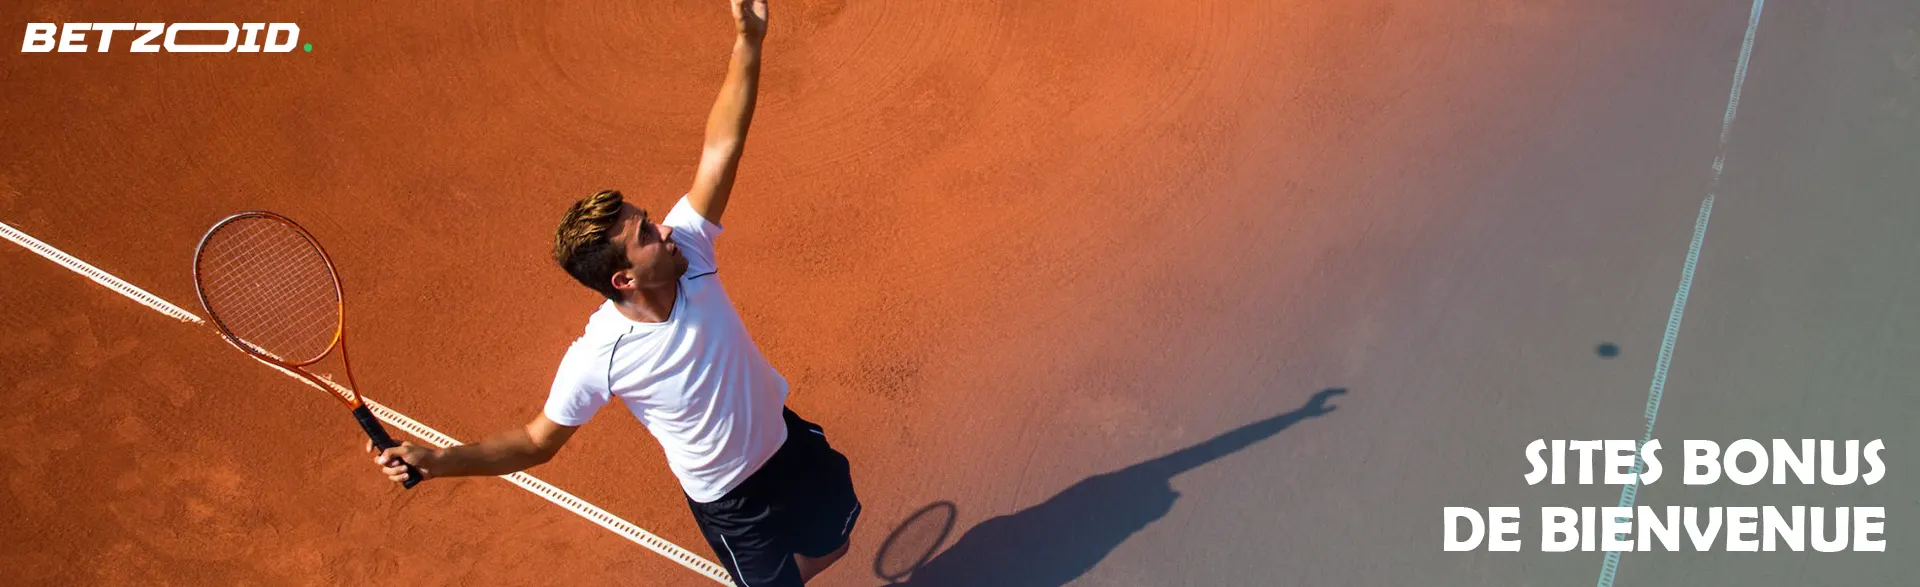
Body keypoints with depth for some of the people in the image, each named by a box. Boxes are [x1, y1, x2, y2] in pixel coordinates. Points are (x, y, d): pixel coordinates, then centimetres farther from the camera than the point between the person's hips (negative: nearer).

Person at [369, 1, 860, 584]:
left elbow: (721, 146, -25)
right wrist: (436, 460, -27)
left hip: (789, 440, 5)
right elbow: (539, 440, -15)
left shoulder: (683, 248, -23)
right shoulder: (596, 358, -31)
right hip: (728, 499, -4)